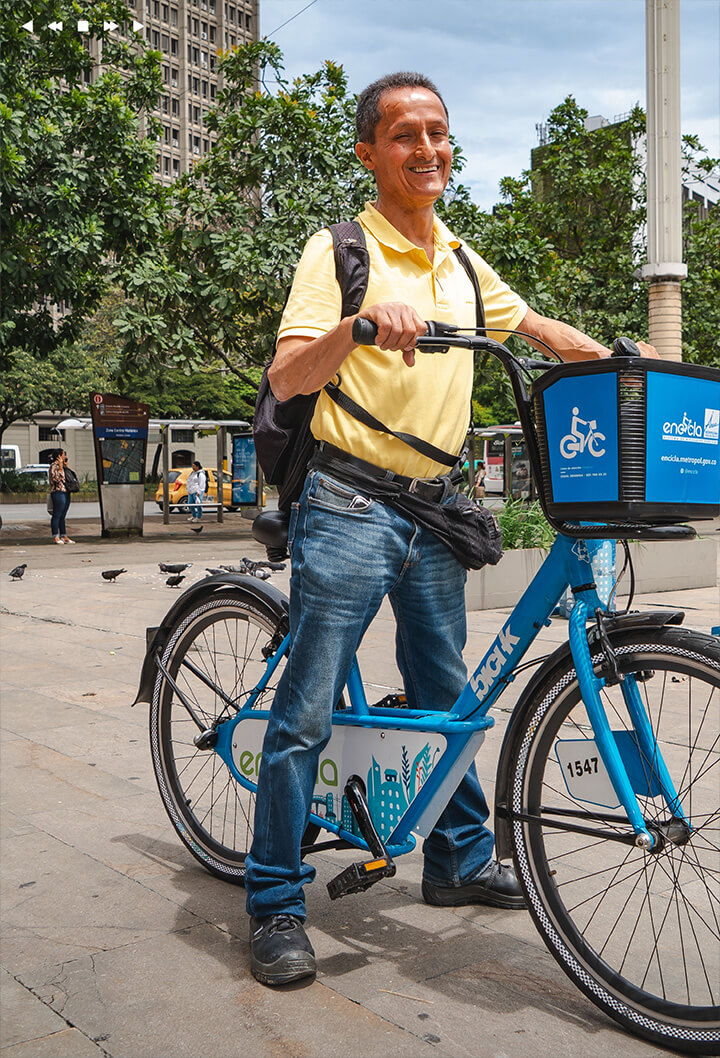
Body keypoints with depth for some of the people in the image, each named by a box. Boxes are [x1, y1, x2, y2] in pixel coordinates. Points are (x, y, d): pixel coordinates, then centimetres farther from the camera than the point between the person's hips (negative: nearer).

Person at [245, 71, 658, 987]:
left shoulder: (458, 260, 14)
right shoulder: (341, 251, -6)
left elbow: (531, 325, 27)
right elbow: (286, 378, -18)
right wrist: (361, 320, -35)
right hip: (350, 507, -6)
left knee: (444, 697, 16)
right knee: (308, 712, -3)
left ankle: (459, 861, 33)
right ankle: (275, 905, 10)